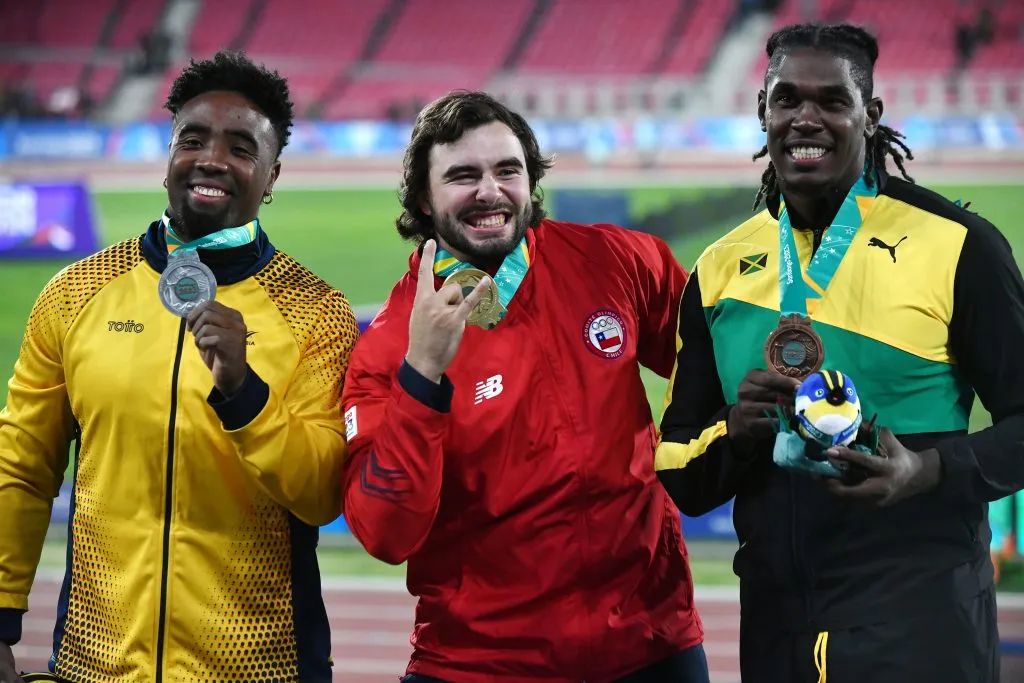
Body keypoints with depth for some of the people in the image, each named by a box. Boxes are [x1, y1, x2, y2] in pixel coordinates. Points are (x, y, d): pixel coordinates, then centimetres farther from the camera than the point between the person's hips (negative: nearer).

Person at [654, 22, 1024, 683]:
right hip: (775, 622, 4)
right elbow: (681, 477, 12)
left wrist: (931, 470, -21)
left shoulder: (957, 246, -5)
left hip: (918, 620, -4)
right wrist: (736, 435, -9)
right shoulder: (720, 269, 8)